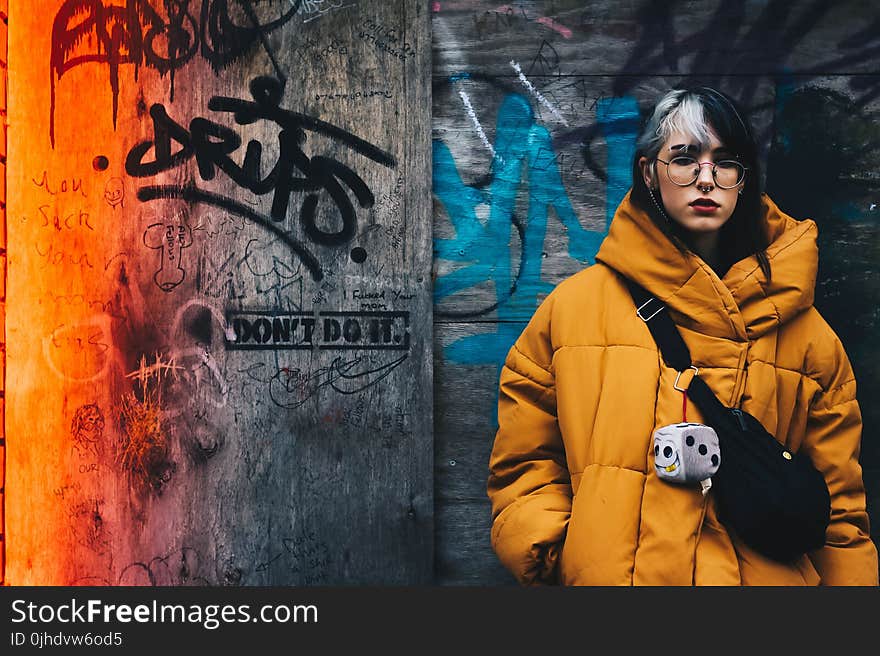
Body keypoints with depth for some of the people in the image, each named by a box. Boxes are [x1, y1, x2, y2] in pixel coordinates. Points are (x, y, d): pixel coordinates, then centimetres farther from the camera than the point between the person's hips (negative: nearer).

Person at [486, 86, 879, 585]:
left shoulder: (805, 331, 1)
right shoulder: (572, 306, -2)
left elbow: (839, 511, 3)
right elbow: (524, 465, 1)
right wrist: (556, 556, -14)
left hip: (766, 576, 1)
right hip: (603, 574, 0)